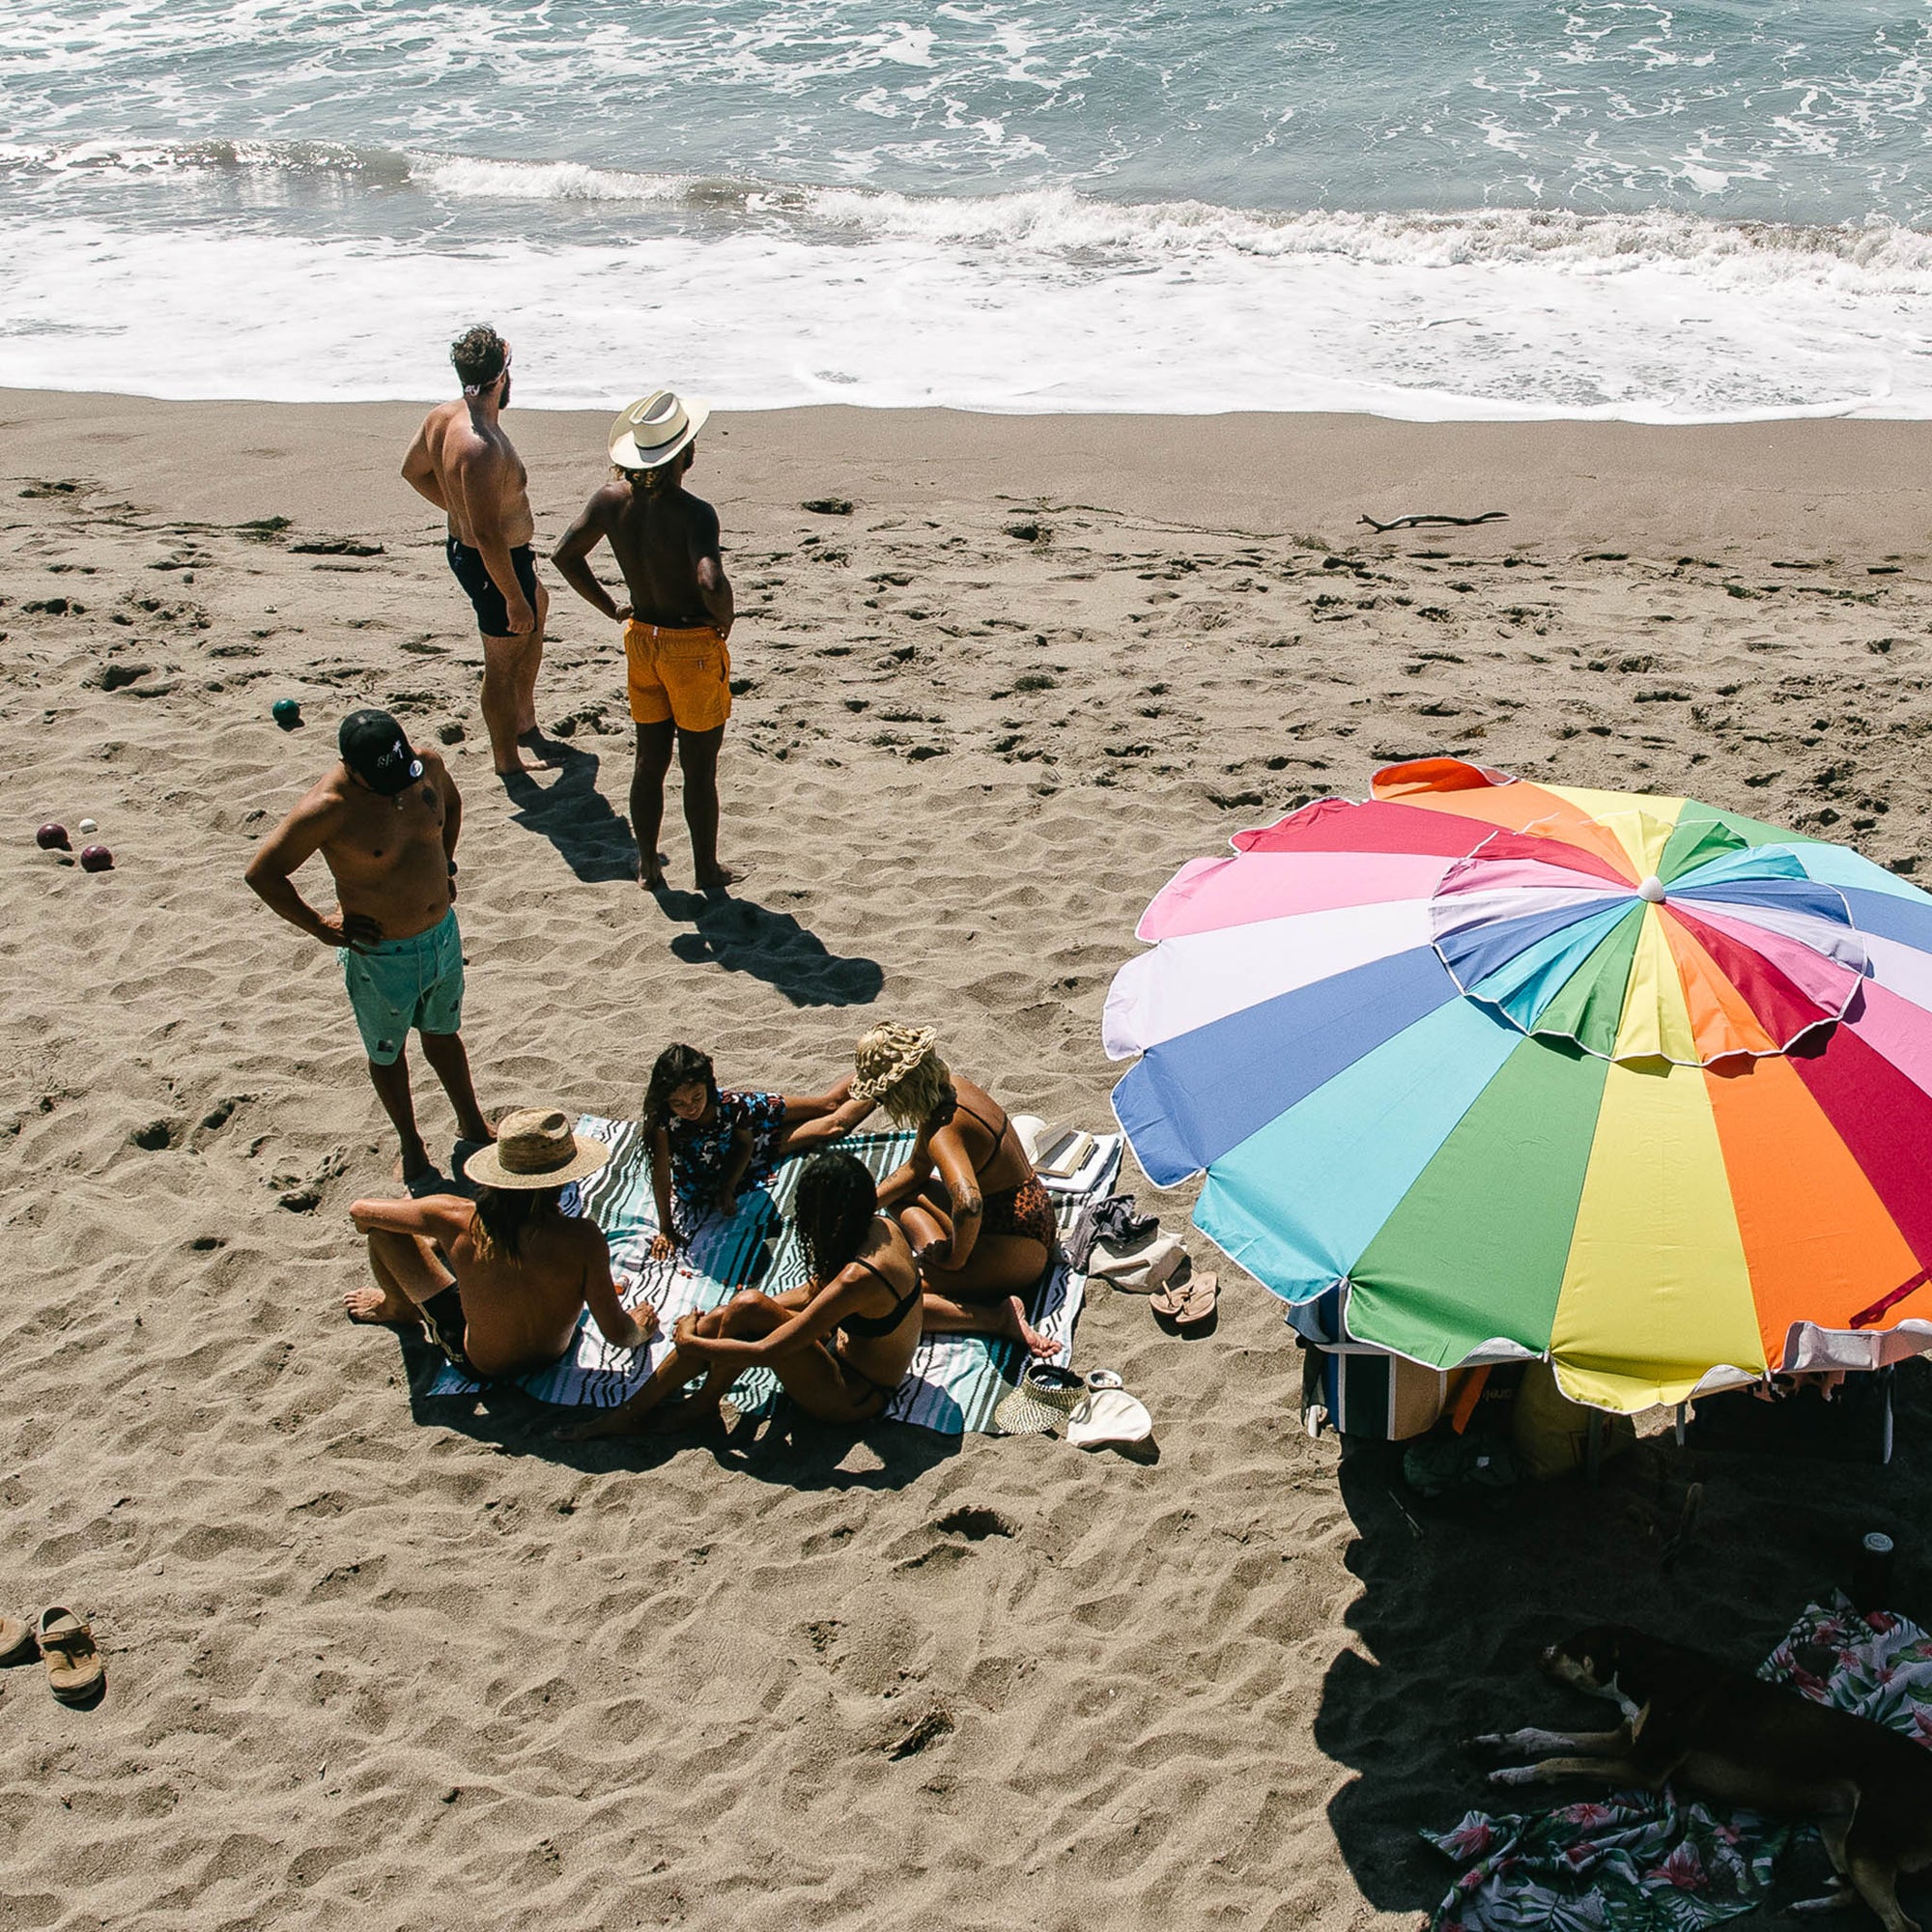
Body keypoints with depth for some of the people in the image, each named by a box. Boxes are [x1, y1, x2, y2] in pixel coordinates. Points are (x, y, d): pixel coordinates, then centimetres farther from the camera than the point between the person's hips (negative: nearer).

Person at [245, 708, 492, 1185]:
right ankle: (410, 1143, 40)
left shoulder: (428, 765, -12)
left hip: (443, 934, 5)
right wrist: (321, 926, -13)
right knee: (387, 1052, 18)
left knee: (442, 1032, 27)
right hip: (380, 956, -5)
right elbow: (262, 873, -19)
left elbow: (452, 803, 14)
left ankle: (472, 1123, 46)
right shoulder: (328, 809, -29)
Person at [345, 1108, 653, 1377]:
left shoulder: (459, 1220, -32)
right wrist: (640, 1330, 1)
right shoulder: (581, 1238, -33)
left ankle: (399, 1308, 36)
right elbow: (617, 1334, -24)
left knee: (382, 1228, 4)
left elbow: (360, 1211, -15)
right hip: (555, 1355, 3)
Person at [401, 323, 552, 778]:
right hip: (497, 565, -10)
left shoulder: (441, 416, -5)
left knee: (538, 605, 33)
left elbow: (414, 471, 13)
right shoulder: (483, 448, -34)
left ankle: (524, 721, 44)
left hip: (462, 548, 10)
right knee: (503, 663, 9)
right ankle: (508, 760, 29)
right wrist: (514, 598, -24)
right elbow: (488, 536, -33)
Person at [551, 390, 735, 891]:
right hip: (694, 647, -5)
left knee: (649, 760, 19)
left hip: (642, 639, 6)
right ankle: (707, 871, 24)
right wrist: (724, 620, -17)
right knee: (699, 769, 10)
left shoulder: (612, 499, -6)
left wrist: (610, 608, 12)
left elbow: (564, 554, 4)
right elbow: (711, 584, -38)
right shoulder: (693, 513, -25)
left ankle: (647, 866, 30)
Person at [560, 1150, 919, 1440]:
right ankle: (630, 1413, 9)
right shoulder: (880, 1227, -6)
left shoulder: (860, 1277, -34)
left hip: (854, 1400, -9)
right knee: (718, 1321, -1)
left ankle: (703, 1405, 3)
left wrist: (690, 1344, -14)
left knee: (747, 1309, -23)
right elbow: (813, 1292, 8)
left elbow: (766, 1352, -30)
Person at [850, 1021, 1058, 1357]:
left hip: (1019, 1250, -10)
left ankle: (998, 1318, -19)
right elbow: (916, 1168, 17)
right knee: (904, 1194, 26)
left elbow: (968, 1203, -45)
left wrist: (955, 1258, -26)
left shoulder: (943, 1131, -28)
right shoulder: (953, 1087, 0)